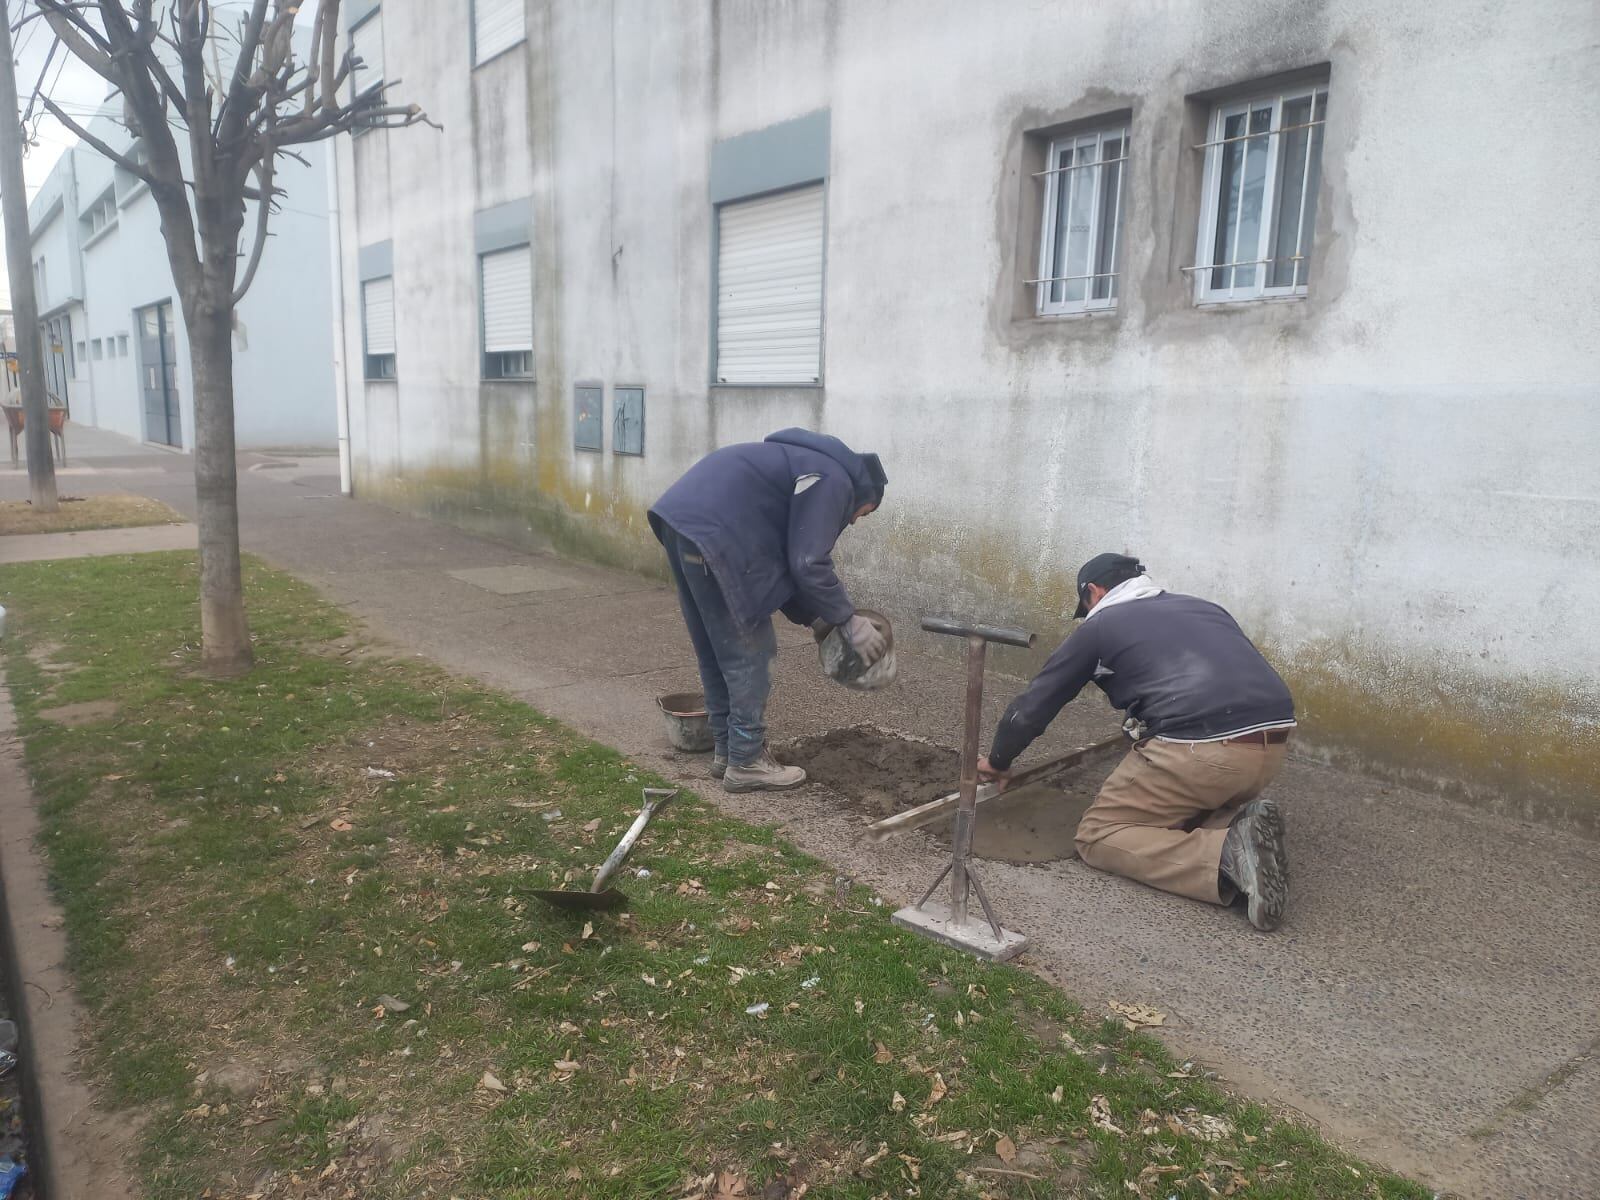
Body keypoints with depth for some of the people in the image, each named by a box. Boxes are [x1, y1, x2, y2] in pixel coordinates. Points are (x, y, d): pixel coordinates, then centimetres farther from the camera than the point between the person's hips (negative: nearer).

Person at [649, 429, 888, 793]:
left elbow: (782, 560, 27)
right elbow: (809, 565, -12)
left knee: (715, 652, 17)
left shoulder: (809, 466, 28)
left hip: (681, 518, 10)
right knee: (748, 654, 0)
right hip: (713, 533, -10)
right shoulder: (833, 480, -2)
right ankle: (746, 762, 9)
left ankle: (726, 750, 27)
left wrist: (813, 617, 25)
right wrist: (848, 621, -2)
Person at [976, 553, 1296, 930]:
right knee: (1178, 813, 31)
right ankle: (1240, 824, -2)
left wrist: (998, 761, 35)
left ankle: (1225, 856, -12)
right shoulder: (1202, 607, 27)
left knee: (1097, 836, 9)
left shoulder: (1100, 625, 13)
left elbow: (1033, 705, 18)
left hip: (1199, 750, -6)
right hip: (1273, 746, 7)